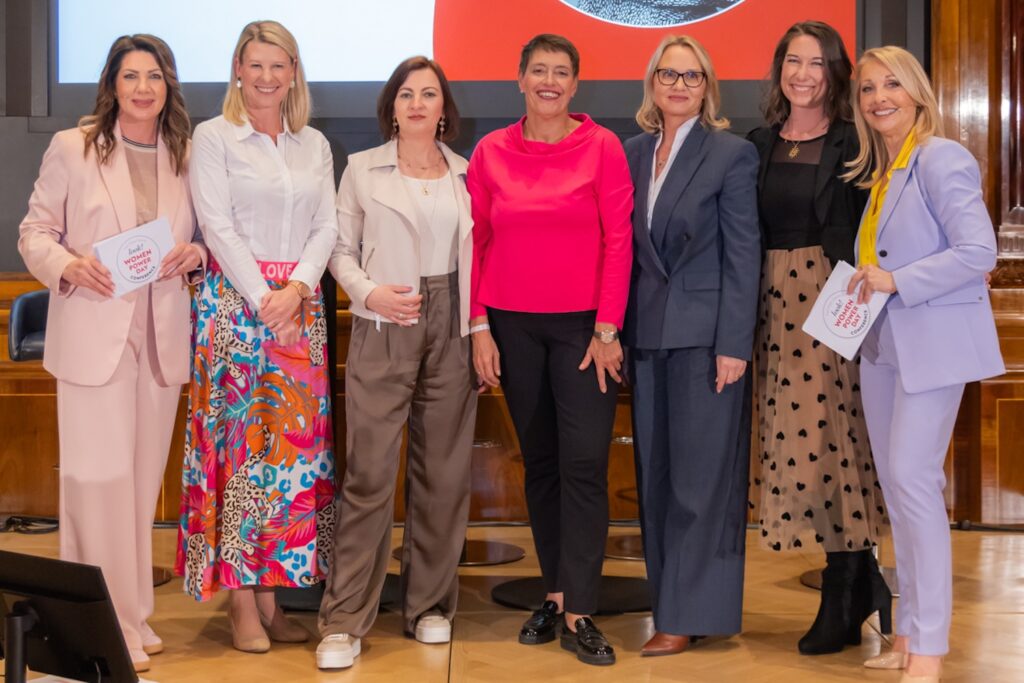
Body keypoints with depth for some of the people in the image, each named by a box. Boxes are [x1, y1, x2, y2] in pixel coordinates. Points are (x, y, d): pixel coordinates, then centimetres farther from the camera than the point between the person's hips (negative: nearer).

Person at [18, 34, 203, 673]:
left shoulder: (187, 156, 8)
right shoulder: (72, 148, -1)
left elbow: (205, 234, 16)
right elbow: (35, 231, 2)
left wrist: (195, 254, -6)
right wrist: (67, 265, -18)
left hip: (162, 338, 4)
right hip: (94, 333, -3)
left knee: (144, 480, 11)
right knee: (100, 477, -4)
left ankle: (135, 615, 23)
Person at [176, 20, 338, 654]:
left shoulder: (314, 145, 14)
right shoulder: (214, 137, 2)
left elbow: (326, 227, 8)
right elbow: (218, 226, -6)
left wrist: (298, 288, -10)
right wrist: (264, 301, -13)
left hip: (301, 304, 4)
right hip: (235, 299, -4)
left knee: (295, 442, 2)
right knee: (241, 442, -4)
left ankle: (273, 594, 10)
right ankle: (243, 603, 2)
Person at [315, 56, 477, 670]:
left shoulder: (466, 173, 10)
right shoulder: (363, 169, 6)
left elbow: (476, 255, 10)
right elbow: (342, 248, 6)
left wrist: (481, 330, 3)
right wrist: (368, 292, -12)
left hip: (451, 327, 2)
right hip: (383, 328, -2)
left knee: (443, 471, 6)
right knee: (370, 472, -7)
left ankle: (431, 604, 19)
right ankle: (345, 620, -1)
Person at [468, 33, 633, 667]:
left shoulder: (602, 146, -2)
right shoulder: (491, 152, 4)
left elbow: (618, 240, -4)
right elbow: (476, 243, 6)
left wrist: (607, 329, -9)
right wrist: (479, 327, 0)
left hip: (584, 325, -2)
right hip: (513, 326, 3)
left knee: (584, 464, -7)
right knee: (539, 462, 10)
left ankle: (577, 612, -2)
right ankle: (556, 592, 21)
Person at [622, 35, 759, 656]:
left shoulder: (733, 154, -4)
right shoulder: (634, 152, 10)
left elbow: (744, 254, -8)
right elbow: (627, 246, 11)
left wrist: (734, 343, -13)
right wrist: (620, 329, 6)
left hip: (706, 335, -5)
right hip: (647, 335, 6)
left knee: (701, 475, -1)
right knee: (656, 475, 9)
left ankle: (691, 615, 6)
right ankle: (671, 600, 19)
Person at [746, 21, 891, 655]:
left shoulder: (856, 144, 0)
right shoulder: (758, 145, 13)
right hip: (775, 304, 5)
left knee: (834, 434, -5)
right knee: (789, 437, 5)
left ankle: (843, 605, 8)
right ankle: (865, 587, 20)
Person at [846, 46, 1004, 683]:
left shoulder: (941, 159, -11)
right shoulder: (879, 172, 14)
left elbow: (979, 252, -19)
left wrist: (898, 281, -19)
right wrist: (867, 285, 2)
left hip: (931, 342, -9)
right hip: (882, 343, 9)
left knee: (913, 479, -11)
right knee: (895, 483, 10)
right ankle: (910, 631, 20)